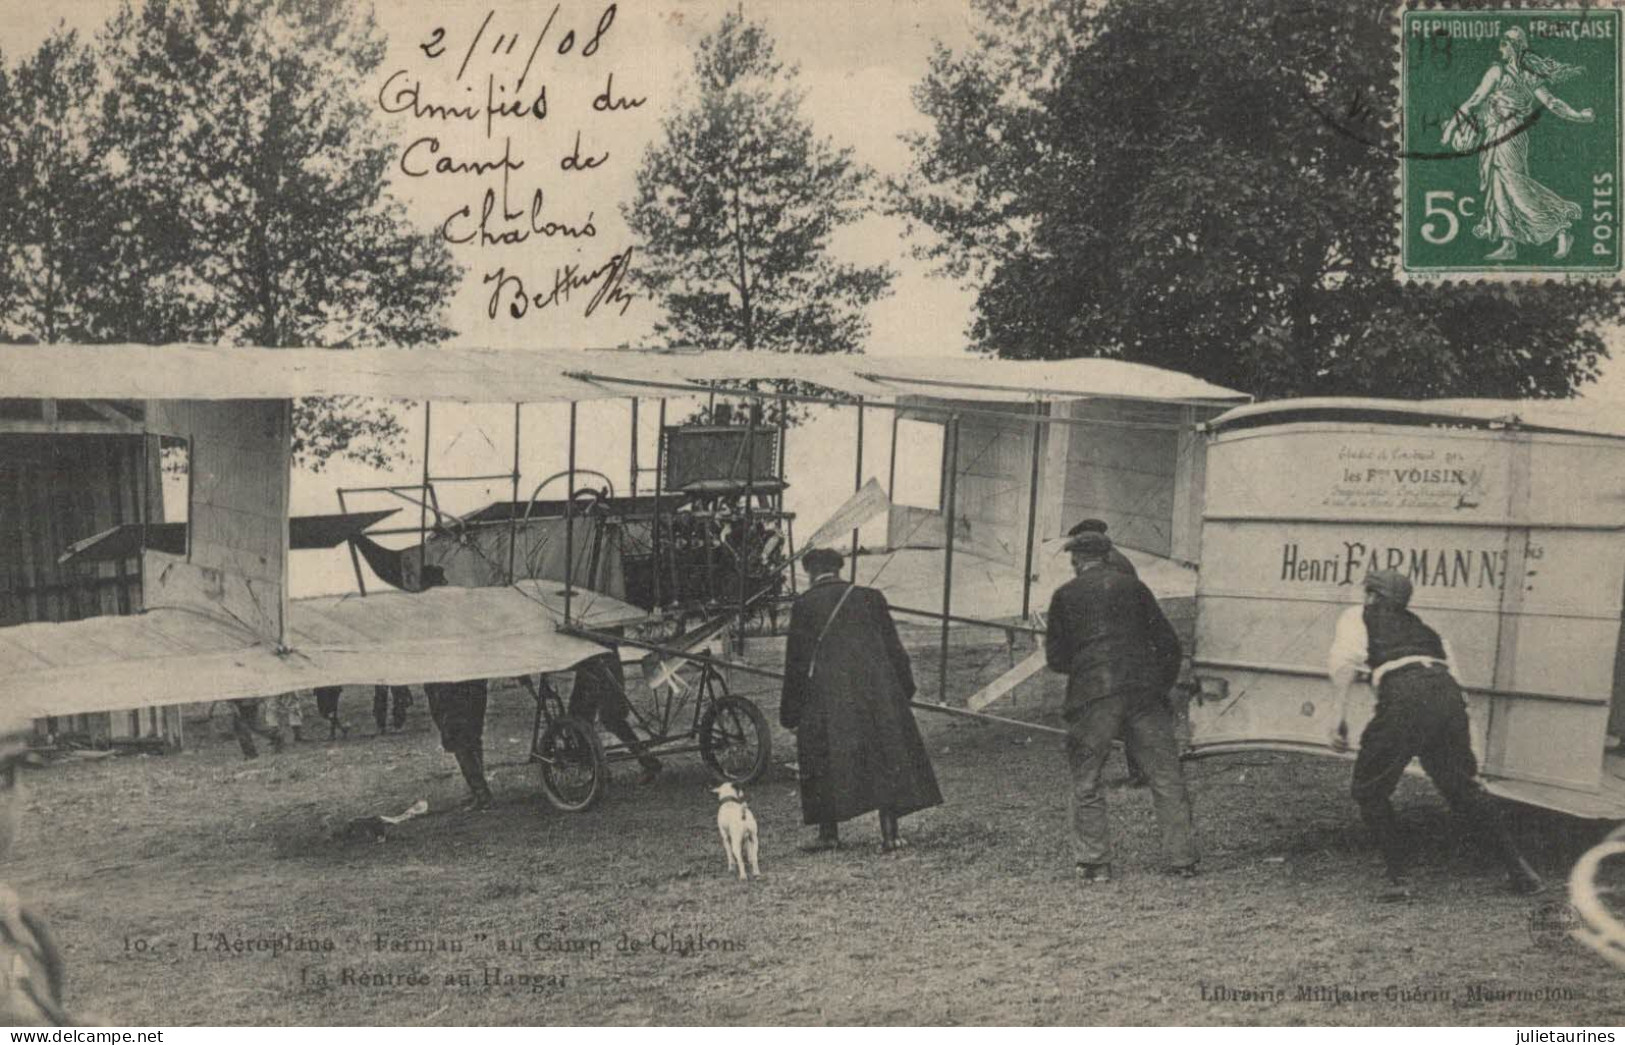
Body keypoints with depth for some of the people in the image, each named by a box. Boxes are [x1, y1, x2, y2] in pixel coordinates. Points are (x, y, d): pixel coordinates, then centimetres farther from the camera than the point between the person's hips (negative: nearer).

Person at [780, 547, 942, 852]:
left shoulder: (804, 604, 1)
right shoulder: (869, 597, 7)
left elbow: (796, 659, 1)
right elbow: (893, 647, 9)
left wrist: (790, 711, 7)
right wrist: (904, 689, 18)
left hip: (827, 694, -2)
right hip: (876, 687, 2)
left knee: (825, 758, 10)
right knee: (886, 755, 6)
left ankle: (829, 832, 11)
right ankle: (889, 832, 1)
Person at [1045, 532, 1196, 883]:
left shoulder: (1065, 595, 9)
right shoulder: (1134, 587, 13)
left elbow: (1055, 658, 8)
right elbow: (1168, 642, 10)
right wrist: (1162, 686, 20)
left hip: (1092, 696, -2)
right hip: (1144, 692, 2)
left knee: (1086, 781, 8)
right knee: (1166, 777, 8)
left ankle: (1095, 862, 6)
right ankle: (1182, 858, 8)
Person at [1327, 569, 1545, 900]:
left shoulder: (1358, 616, 22)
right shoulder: (1422, 626, 35)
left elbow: (1344, 661, 1)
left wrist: (1340, 717, 5)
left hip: (1405, 696, -5)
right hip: (1449, 694, 5)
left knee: (1370, 790, 11)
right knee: (1464, 788, 20)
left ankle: (1398, 878, 7)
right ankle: (1518, 870, 21)